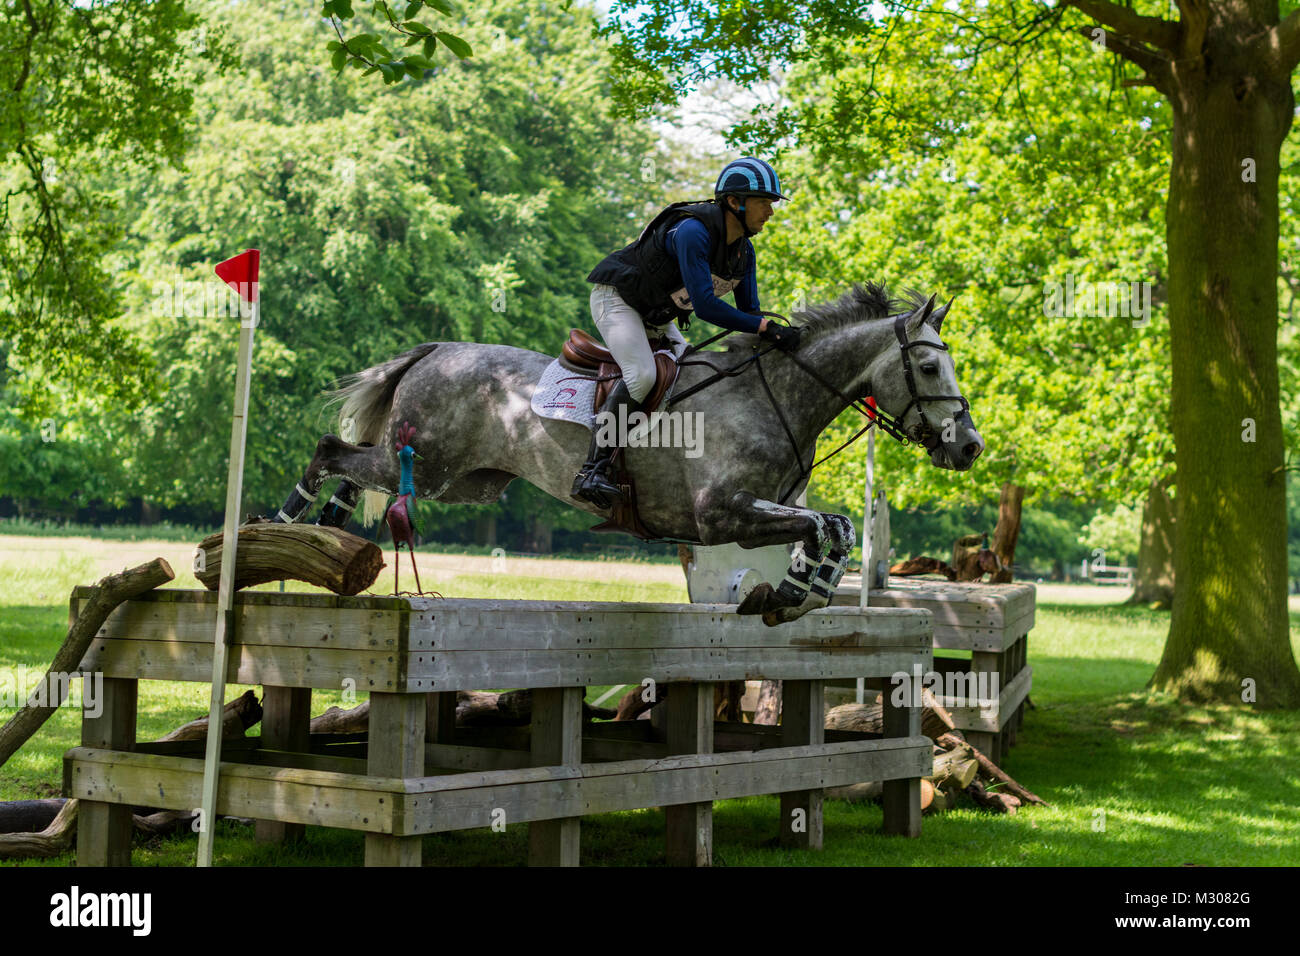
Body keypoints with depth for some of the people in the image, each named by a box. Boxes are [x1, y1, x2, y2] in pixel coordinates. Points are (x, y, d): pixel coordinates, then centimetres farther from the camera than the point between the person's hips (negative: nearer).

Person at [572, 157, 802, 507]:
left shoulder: (743, 251, -3)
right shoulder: (693, 231, -32)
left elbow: (749, 310, 2)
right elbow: (704, 304, -39)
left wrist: (773, 347, -13)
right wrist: (768, 328, -41)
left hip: (657, 317, 10)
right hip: (616, 297, -10)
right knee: (641, 375, -27)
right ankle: (592, 471, -29)